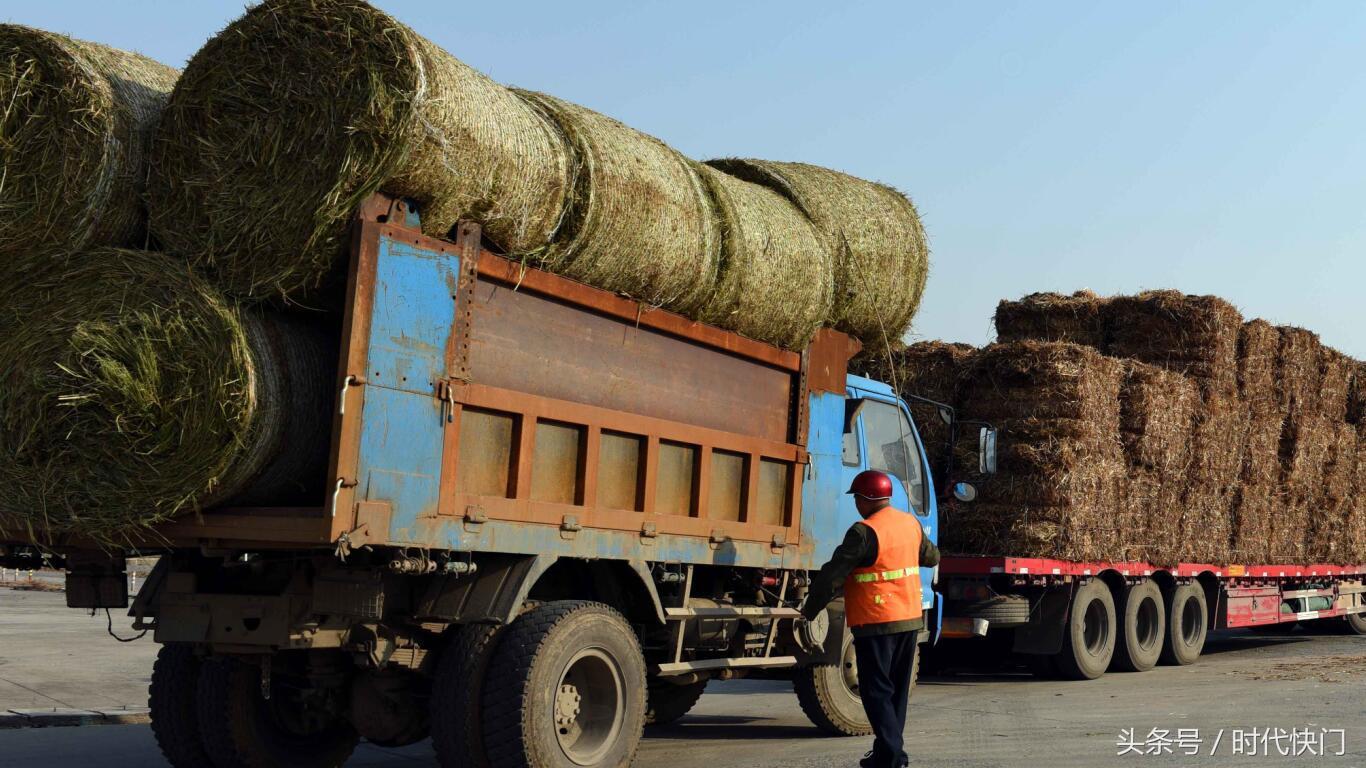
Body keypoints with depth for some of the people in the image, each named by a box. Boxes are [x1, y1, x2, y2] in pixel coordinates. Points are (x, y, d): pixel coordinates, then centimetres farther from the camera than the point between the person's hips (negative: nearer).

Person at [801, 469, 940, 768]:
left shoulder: (865, 532, -17)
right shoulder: (912, 523, 5)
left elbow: (832, 575, -16)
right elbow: (932, 557, 23)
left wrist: (809, 611, -6)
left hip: (876, 622, -7)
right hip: (910, 619, 7)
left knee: (876, 689, 0)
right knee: (897, 688, 16)